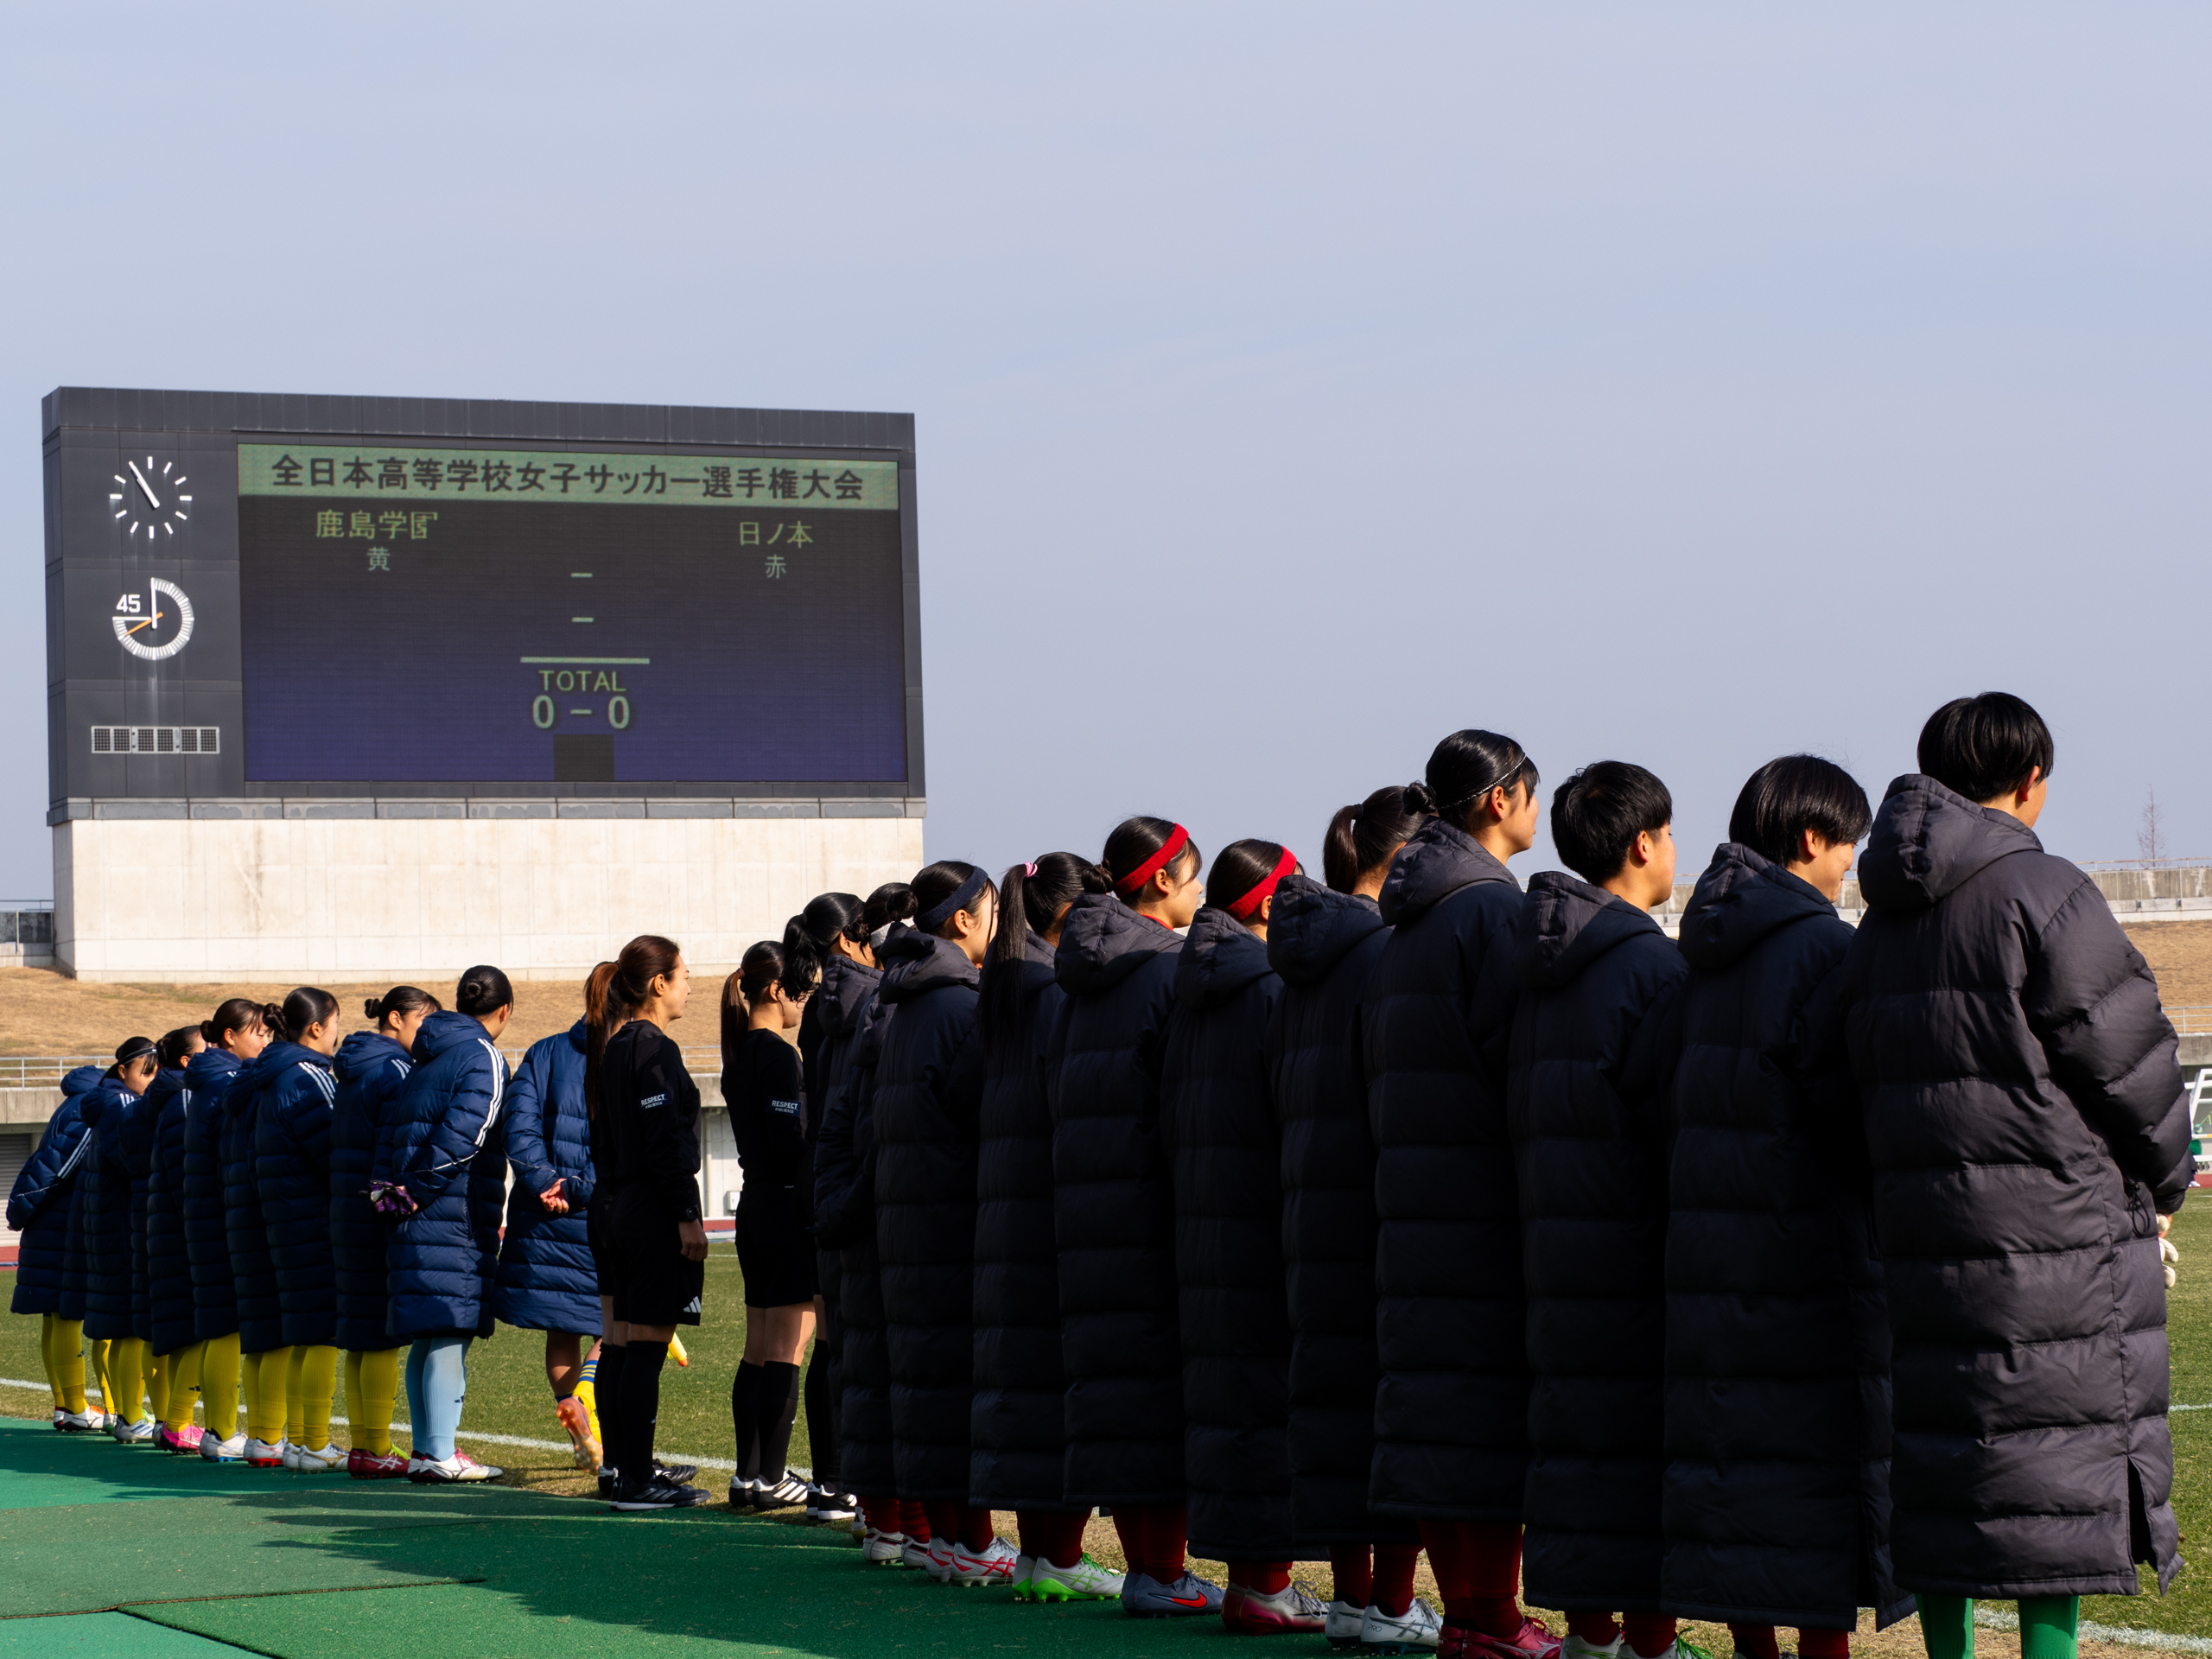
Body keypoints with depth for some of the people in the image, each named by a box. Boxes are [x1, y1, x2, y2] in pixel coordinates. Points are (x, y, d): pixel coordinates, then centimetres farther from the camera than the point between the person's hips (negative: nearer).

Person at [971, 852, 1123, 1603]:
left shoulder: (1001, 992, 16)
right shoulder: (1063, 991, -11)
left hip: (1005, 1219, 9)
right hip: (1056, 1220, -9)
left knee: (1026, 1372, 9)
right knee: (1071, 1378, -6)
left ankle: (1036, 1549, 12)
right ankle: (1059, 1557, -7)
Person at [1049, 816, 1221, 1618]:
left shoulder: (1079, 982, 14)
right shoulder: (1169, 968, -10)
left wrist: (1081, 1180, 17)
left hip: (1085, 1204, 8)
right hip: (1152, 1204, -8)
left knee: (1114, 1373, 9)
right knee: (1163, 1374, -4)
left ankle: (1142, 1564, 12)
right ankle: (1163, 1573, -4)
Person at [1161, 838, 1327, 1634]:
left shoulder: (1190, 993, 13)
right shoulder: (1274, 987, -12)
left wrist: (1192, 1204, 19)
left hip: (1202, 1228, 8)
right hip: (1265, 1228, -8)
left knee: (1226, 1390, 10)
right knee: (1274, 1394, -5)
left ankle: (1243, 1575, 14)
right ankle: (1265, 1586, -5)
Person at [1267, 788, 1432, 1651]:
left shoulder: (1300, 963, 14)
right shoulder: (1387, 949, -12)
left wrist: (1307, 1180, 18)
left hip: (1312, 1203, 8)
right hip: (1380, 1210, -8)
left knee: (1338, 1385, 10)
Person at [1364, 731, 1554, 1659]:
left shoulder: (1404, 923, 16)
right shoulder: (1494, 906, -11)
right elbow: (1508, 1049, -17)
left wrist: (1406, 1160, 18)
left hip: (1412, 1189, 9)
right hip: (1485, 1191, -9)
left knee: (1436, 1390, 9)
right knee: (1492, 1394, -6)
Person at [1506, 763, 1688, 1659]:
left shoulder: (1537, 971, 12)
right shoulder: (1651, 965, -13)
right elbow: (1680, 1125, -15)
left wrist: (1541, 1217, 17)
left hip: (1554, 1242, 8)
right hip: (1635, 1249, -8)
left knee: (1579, 1433, 10)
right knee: (1645, 1439, -4)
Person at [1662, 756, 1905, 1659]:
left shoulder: (1706, 958, 12)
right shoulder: (1819, 945, -12)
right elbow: (1855, 1109, -15)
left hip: (1710, 1246, 7)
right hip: (1808, 1247, -7)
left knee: (1738, 1450, 10)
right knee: (1828, 1451, -2)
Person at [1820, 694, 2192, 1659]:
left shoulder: (1879, 925, 12)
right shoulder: (2042, 893, -11)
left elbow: (1863, 1083, 13)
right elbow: (2130, 1064, -7)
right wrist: (2163, 1185, 8)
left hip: (1922, 1224, 7)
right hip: (2056, 1233, -7)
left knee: (1944, 1451, 11)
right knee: (2065, 1463, -1)